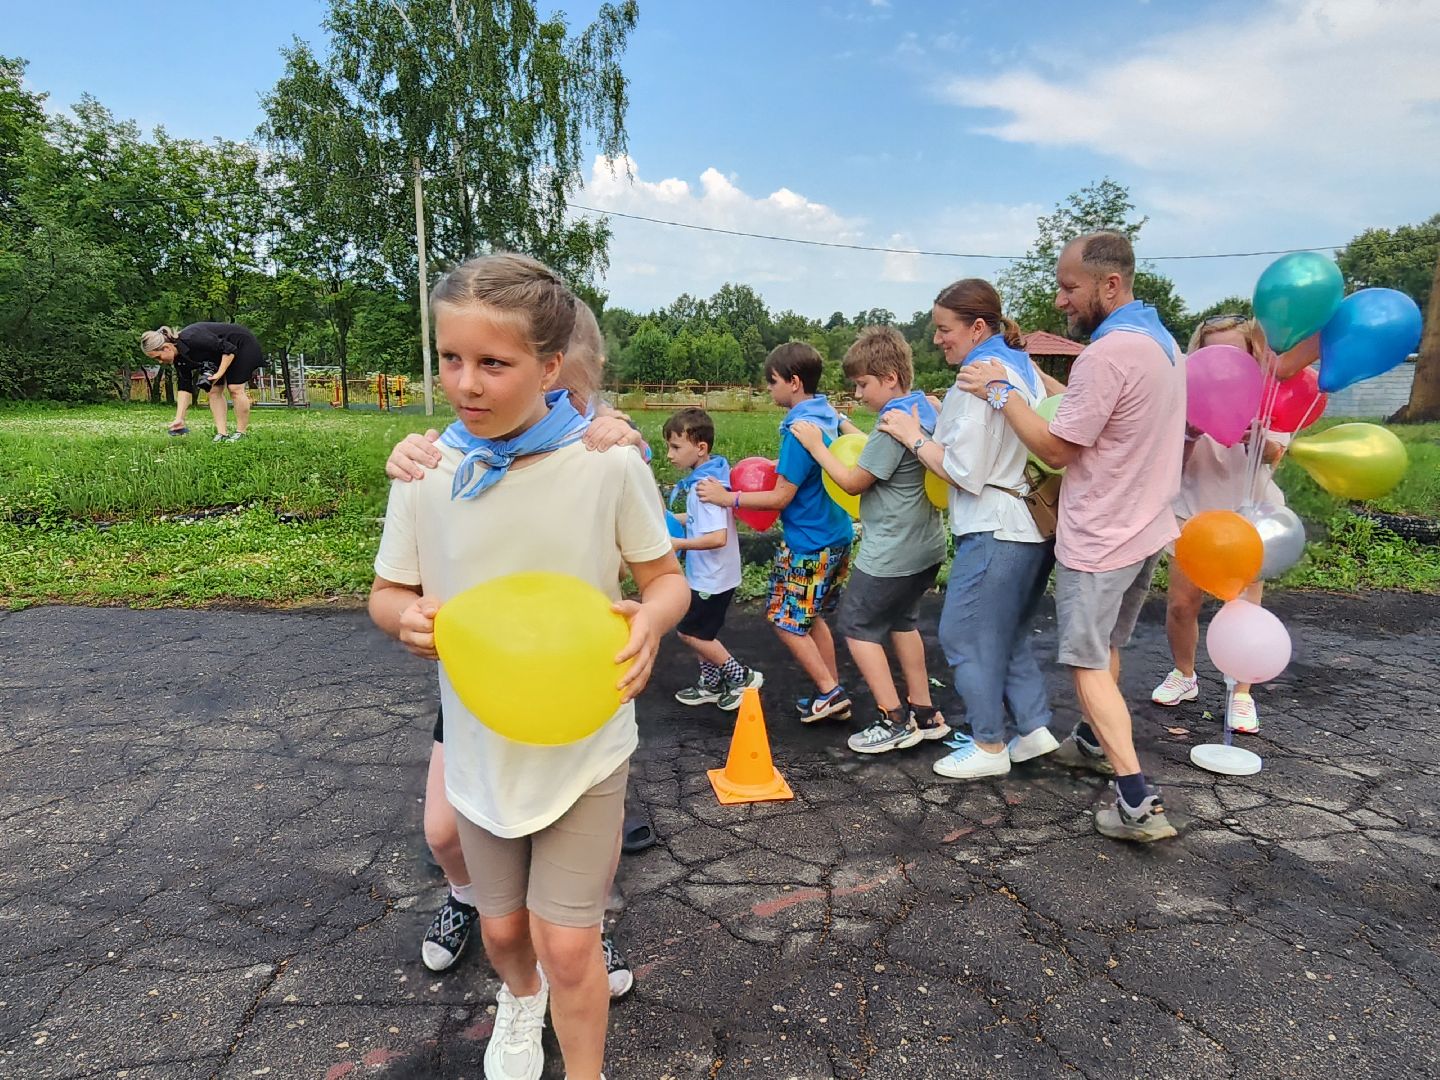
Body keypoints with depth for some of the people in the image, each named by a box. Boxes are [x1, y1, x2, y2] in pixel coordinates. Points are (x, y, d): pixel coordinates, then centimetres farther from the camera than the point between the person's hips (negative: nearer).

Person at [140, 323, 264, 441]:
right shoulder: (179, 358, -10)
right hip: (218, 354, 8)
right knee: (213, 391, -2)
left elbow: (230, 349, -30)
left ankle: (242, 433, -3)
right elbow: (184, 387, -6)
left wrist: (219, 374, -29)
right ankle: (221, 434, -1)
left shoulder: (193, 339, -35)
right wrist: (179, 418, -10)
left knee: (235, 388, -12)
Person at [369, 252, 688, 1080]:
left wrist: (651, 620, -29)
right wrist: (407, 617, -22)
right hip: (482, 742, 3)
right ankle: (520, 996, 59)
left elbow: (667, 577, -6)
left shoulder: (607, 463, -17)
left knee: (567, 944, 1)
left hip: (584, 741, -3)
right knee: (503, 926, 22)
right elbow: (388, 593, 2)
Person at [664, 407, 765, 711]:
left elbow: (718, 537, -32)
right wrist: (672, 519, 7)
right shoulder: (704, 476, 2)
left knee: (690, 631, 5)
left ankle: (743, 677, 13)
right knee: (699, 631, 19)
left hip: (712, 577, -9)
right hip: (706, 574, 9)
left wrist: (679, 543, -24)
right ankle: (711, 685, 34)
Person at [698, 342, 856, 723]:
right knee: (811, 617, 19)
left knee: (786, 620, 4)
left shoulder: (800, 428, -21)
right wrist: (780, 466, 13)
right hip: (835, 536, 9)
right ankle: (833, 694, 24)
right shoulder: (829, 415, 5)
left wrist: (727, 497, -13)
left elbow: (782, 497, -19)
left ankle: (829, 692, 7)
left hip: (808, 544, -9)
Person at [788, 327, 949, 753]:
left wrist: (817, 446, -6)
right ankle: (925, 714, 27)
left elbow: (853, 482, -15)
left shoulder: (893, 426, -21)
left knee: (857, 625, 3)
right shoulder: (926, 411, 7)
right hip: (925, 546, 10)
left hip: (890, 554, -10)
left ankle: (895, 720, 6)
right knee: (902, 621, 21)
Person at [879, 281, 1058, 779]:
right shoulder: (1023, 368, 14)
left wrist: (915, 437, -6)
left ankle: (989, 746, 12)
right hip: (1034, 526, 10)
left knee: (963, 634, 3)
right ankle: (1034, 728, 24)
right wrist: (938, 424, 12)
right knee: (1009, 634, 20)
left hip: (995, 532, -10)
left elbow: (965, 472, -17)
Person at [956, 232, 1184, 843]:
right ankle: (1093, 740, 43)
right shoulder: (1162, 341, 7)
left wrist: (1002, 393, -11)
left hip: (1099, 540, -9)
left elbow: (1057, 450, -19)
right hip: (1146, 530, 9)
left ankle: (1138, 804, -1)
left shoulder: (1107, 354, -24)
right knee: (1105, 647, 25)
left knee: (1088, 664, 1)